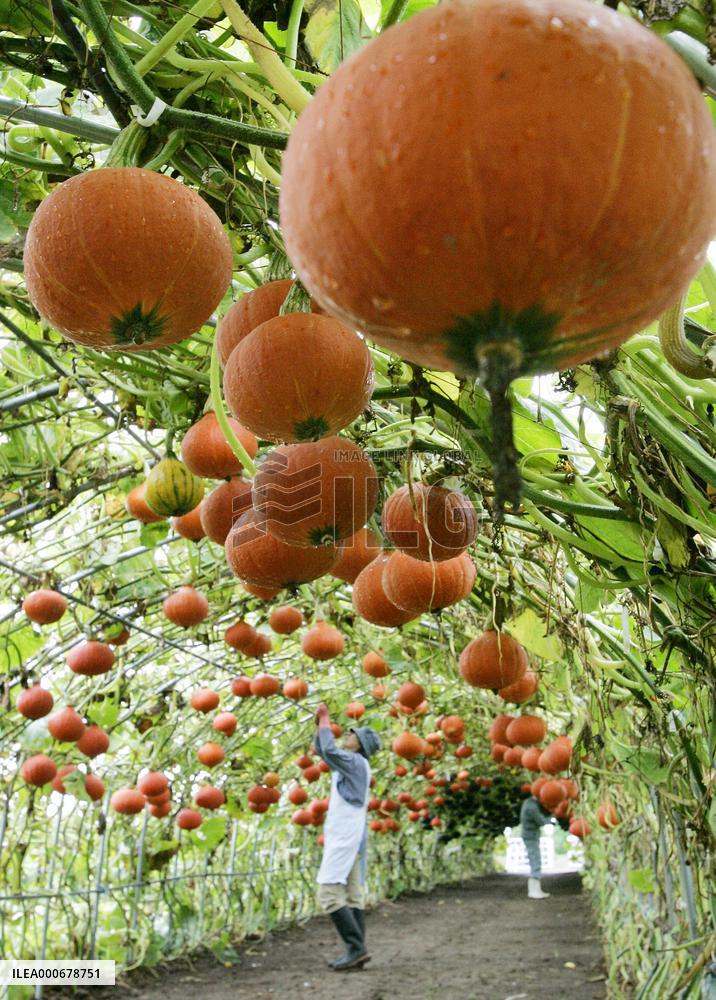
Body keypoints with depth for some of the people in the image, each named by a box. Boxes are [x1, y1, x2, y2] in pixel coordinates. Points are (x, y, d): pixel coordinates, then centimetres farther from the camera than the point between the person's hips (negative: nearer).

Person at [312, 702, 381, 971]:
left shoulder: (356, 762, -9)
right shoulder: (349, 763, 18)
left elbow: (329, 750, -26)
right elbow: (320, 749, 28)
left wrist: (325, 721, -12)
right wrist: (320, 723, 15)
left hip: (345, 837, -10)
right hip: (346, 837, 10)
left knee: (329, 895, -13)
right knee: (352, 896, 5)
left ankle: (357, 947, -15)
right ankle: (356, 951, 5)